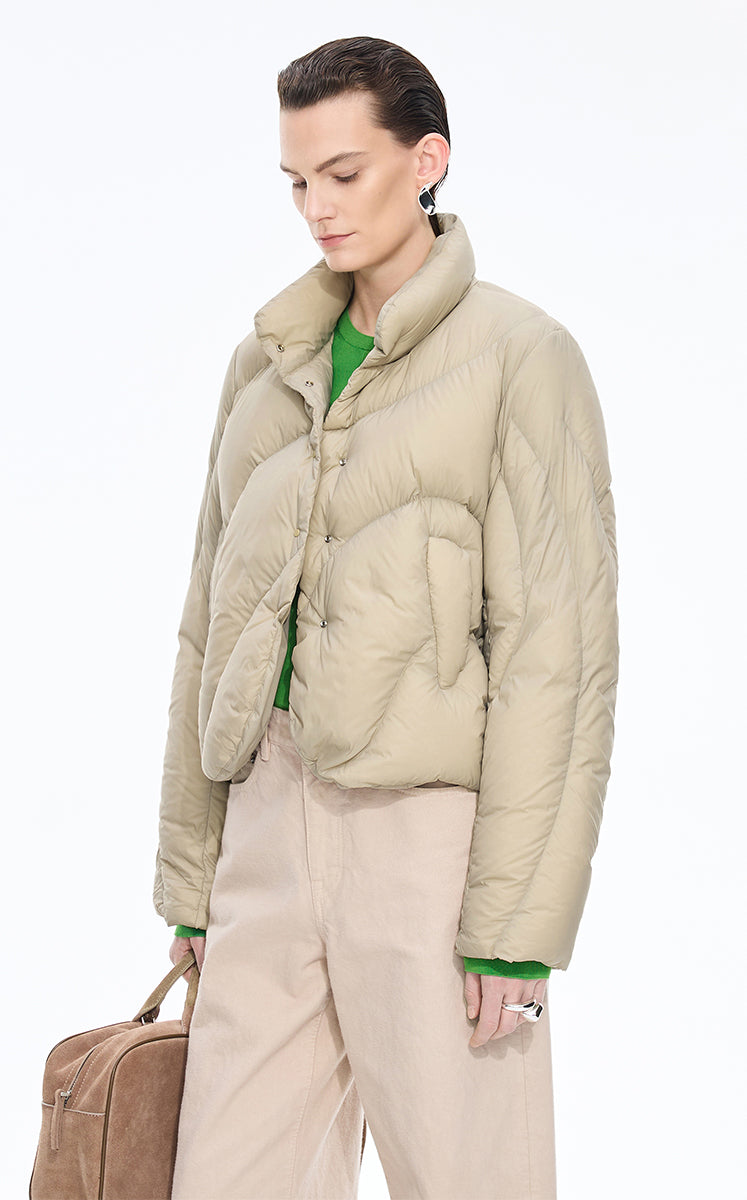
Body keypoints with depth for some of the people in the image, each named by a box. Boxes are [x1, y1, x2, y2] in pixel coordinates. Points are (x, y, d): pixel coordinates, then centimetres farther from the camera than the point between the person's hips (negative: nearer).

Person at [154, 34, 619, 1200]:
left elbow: (556, 645, -9)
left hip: (432, 823, -5)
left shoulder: (517, 354, -3)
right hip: (273, 819, 6)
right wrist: (192, 878, 14)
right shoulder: (270, 362, 15)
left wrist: (517, 919, -14)